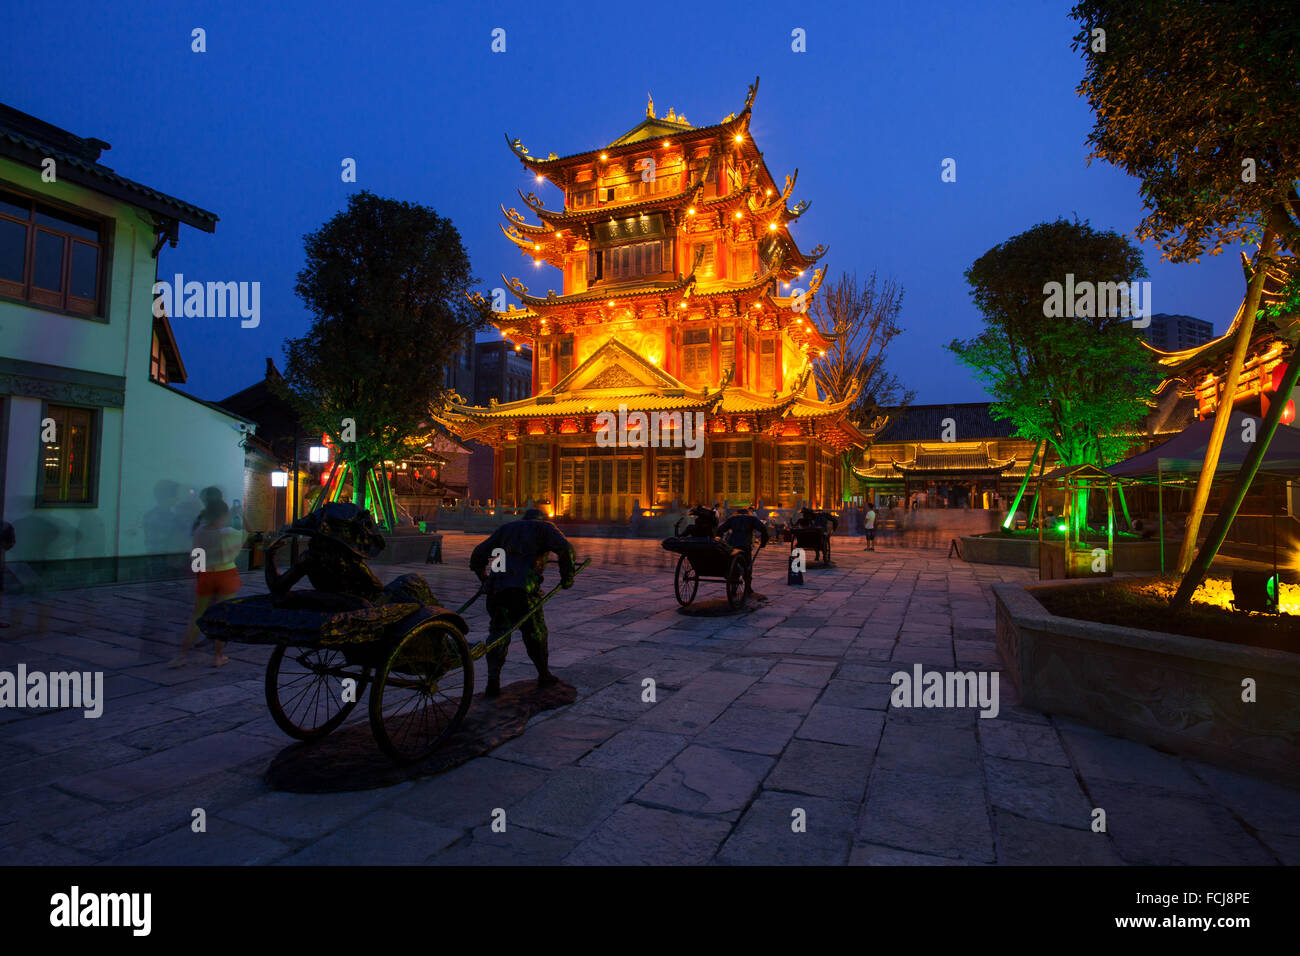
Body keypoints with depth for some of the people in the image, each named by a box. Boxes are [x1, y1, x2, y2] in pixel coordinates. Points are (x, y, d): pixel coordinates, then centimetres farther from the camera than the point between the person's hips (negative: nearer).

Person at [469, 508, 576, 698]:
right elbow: (565, 548, -4)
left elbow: (478, 554, 22)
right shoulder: (544, 528, 14)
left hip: (496, 587, 4)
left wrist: (484, 579, 29)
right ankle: (544, 675, 27)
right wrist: (567, 576, 3)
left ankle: (493, 681, 0)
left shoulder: (506, 528, 27)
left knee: (498, 632, 12)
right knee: (535, 632, 13)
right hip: (524, 589, -3)